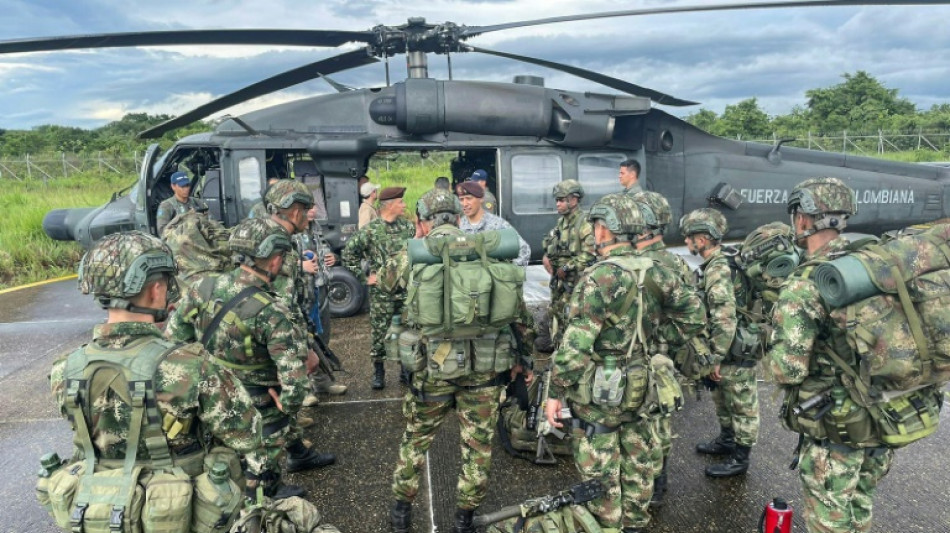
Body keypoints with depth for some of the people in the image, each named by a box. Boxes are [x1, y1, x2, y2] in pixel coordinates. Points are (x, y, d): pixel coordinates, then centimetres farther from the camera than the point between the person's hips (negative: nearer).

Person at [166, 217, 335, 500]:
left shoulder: (204, 287, -14)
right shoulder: (270, 313, -33)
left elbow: (173, 336, -4)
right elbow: (294, 369, -36)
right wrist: (287, 405, -17)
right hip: (254, 403, -7)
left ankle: (300, 455, 52)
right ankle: (270, 492, 45)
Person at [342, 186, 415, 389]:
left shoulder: (408, 226, 4)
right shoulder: (370, 230, -8)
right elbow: (348, 253, -4)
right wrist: (364, 277, -5)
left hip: (407, 291, 3)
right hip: (381, 293, -3)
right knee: (380, 334, 4)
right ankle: (378, 372, 21)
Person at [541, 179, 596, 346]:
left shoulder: (585, 224, -16)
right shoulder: (561, 222, 11)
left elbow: (588, 255, -23)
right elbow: (548, 243, 23)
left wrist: (566, 268, -17)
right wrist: (546, 256, 3)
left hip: (575, 281, -9)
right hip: (558, 279, 9)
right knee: (555, 312, 17)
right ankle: (557, 345, 31)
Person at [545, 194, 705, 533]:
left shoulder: (599, 278, -22)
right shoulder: (656, 272, -1)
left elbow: (575, 347, -23)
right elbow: (694, 316, 9)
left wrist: (556, 394, -13)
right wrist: (657, 336, 11)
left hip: (600, 395, -7)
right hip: (641, 390, 7)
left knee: (600, 476, 9)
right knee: (638, 463, 22)